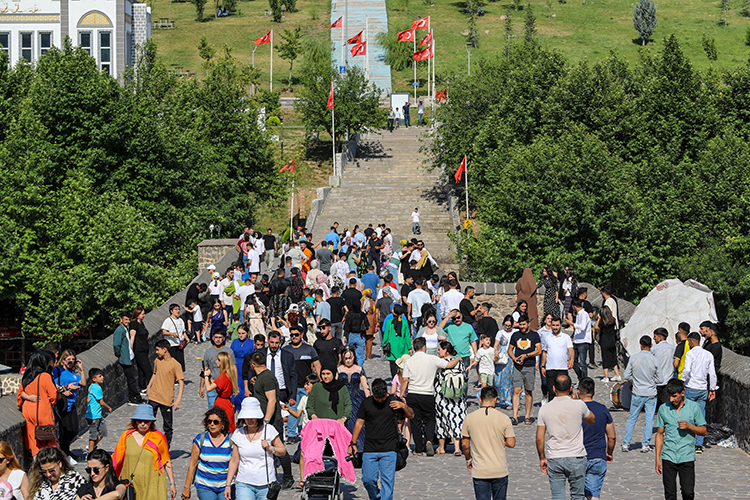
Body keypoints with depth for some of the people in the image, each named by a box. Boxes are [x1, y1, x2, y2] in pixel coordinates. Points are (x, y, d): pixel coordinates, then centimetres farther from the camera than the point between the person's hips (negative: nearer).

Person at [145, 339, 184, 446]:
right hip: (153, 397, 4)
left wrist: (179, 399, -20)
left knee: (168, 426, 4)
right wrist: (149, 386, 16)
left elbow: (181, 383, -12)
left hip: (167, 400, -4)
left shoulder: (175, 365, -11)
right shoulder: (157, 361, 6)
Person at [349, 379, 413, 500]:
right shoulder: (366, 403, 6)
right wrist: (353, 443, 9)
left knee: (387, 481, -8)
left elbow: (411, 415, 14)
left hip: (389, 449, -2)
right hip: (369, 449, 2)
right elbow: (359, 423, 12)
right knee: (368, 479, 0)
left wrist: (404, 406, -6)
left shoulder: (394, 401, 4)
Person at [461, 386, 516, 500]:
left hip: (479, 472, 0)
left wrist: (468, 460, 18)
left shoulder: (469, 418, -4)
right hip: (500, 471, 0)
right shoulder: (504, 419, -7)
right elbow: (511, 443, -5)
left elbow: (465, 445, 2)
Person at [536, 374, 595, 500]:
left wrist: (542, 458, 14)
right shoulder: (579, 405, -8)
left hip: (554, 460, 1)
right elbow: (591, 420, 14)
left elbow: (539, 439, 1)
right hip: (576, 458, -1)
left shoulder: (545, 409, -2)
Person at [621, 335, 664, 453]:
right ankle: (645, 445, 6)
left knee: (632, 419, 11)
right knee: (649, 420, 7)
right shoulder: (654, 360, -9)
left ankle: (626, 444, 12)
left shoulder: (634, 358, -8)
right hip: (651, 394, -1)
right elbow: (659, 380, -3)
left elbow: (627, 376, -4)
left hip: (637, 394, 1)